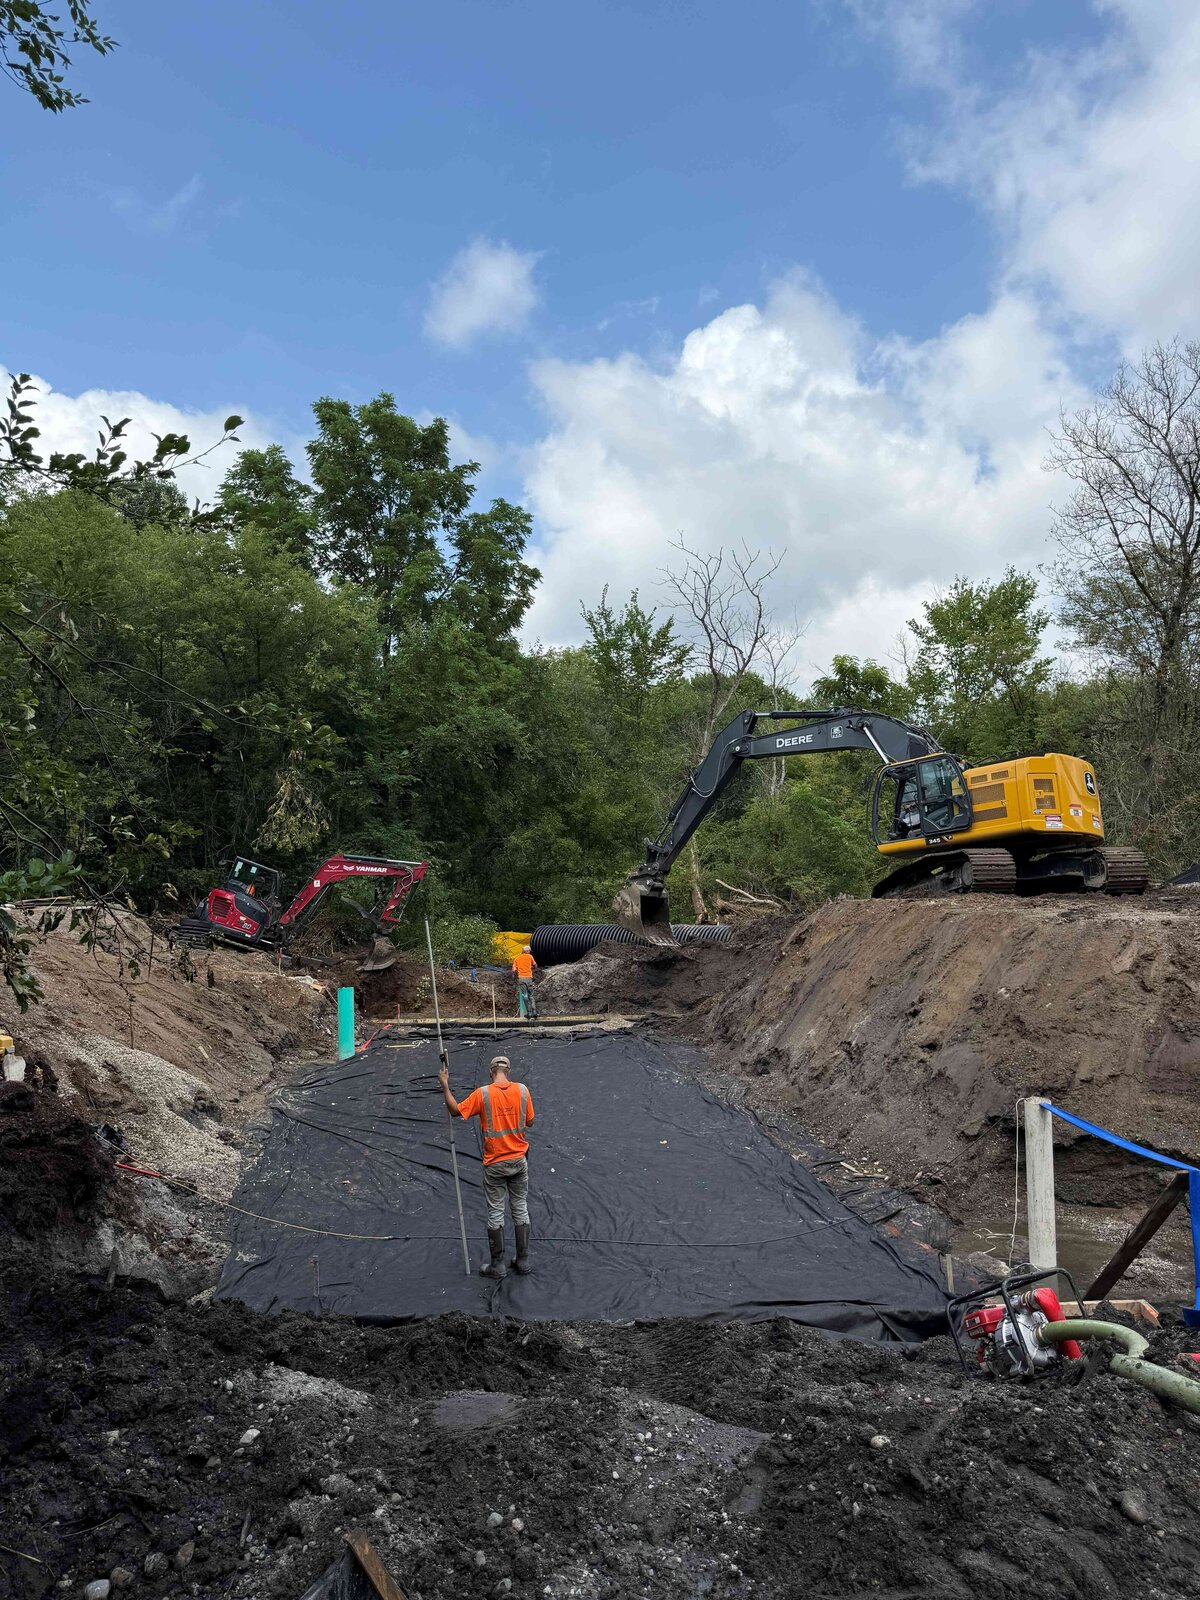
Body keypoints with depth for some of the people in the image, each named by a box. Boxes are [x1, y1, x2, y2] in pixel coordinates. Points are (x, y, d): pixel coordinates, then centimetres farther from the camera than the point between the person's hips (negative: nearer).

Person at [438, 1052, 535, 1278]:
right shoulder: (522, 1090, -7)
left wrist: (444, 1085, 2)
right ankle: (523, 1260, 22)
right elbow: (530, 1122, 3)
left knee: (495, 1213, 8)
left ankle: (497, 1265, 14)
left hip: (495, 1164, -2)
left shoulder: (482, 1094, -15)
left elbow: (455, 1110, -5)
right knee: (521, 1208, 14)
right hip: (519, 1160, 3)